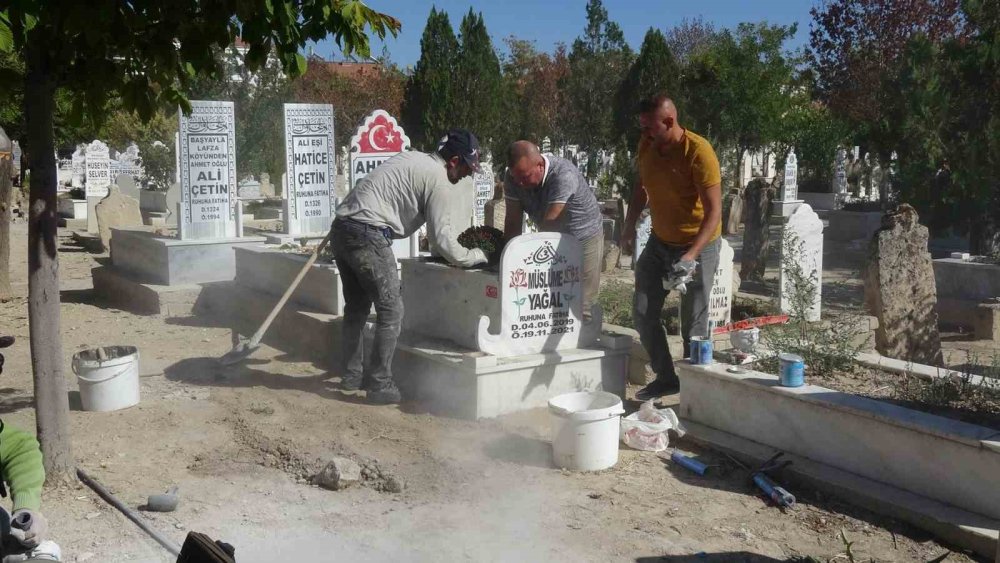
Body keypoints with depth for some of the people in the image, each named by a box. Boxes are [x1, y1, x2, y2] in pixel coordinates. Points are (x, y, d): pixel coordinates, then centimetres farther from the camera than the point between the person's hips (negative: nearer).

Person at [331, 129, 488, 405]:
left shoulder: (414, 158, 22)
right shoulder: (438, 179, -5)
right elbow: (441, 241, -6)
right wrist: (478, 255, 8)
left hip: (341, 226, 10)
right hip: (368, 235, -10)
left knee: (357, 306, 20)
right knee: (391, 310, -1)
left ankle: (352, 375, 29)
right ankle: (380, 385, 3)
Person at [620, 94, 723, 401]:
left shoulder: (699, 152, -24)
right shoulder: (646, 145, -5)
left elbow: (714, 211, -26)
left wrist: (691, 256, -36)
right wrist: (629, 226, 7)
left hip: (697, 246, -6)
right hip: (659, 241, 7)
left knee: (693, 324, -2)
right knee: (643, 313, 7)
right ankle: (665, 378, 21)